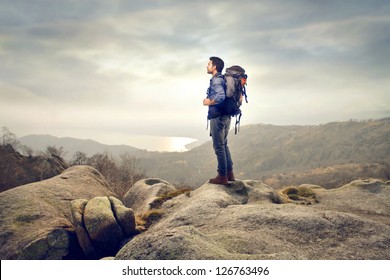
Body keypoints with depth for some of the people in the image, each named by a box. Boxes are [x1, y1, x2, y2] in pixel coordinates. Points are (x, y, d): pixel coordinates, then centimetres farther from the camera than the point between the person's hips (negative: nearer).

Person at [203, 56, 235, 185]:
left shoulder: (216, 80, -15)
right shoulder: (222, 79, 14)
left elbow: (220, 97, -32)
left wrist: (208, 102, -15)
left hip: (217, 117, -10)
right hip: (226, 116, 10)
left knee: (219, 147, -2)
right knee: (224, 145, 17)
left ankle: (222, 176, 5)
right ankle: (229, 173, 22)